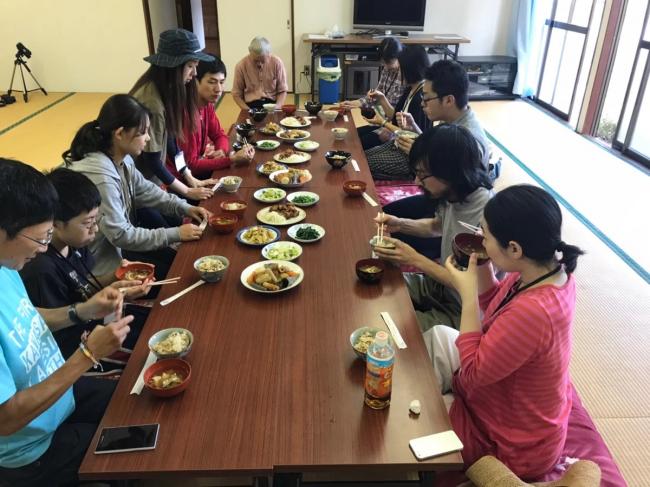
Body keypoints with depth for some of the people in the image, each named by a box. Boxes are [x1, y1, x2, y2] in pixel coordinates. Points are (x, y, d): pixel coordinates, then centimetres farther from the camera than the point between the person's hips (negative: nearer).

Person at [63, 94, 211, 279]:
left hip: (117, 244, 8)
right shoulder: (100, 176, -32)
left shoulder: (122, 159, -4)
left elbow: (145, 190, 10)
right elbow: (121, 235, -27)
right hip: (103, 258, -8)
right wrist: (176, 234, -22)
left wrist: (184, 208, -3)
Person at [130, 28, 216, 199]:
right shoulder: (151, 102, -28)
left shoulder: (165, 90, -2)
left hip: (149, 179, 8)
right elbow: (152, 160, -22)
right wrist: (187, 191, -13)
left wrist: (190, 178, 2)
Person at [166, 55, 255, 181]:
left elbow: (219, 135, 9)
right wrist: (233, 159, -30)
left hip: (195, 165, 7)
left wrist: (221, 151, -14)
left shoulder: (207, 103, -2)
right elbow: (191, 164, -26)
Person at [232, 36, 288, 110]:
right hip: (251, 104, 1)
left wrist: (277, 107, -12)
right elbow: (236, 94, 4)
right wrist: (247, 110, -12)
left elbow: (282, 90, 5)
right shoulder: (241, 66, -3)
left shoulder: (277, 63, -2)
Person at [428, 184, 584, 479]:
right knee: (439, 336, 13)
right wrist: (483, 267, -12)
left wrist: (467, 293, -28)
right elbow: (494, 310, 6)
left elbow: (474, 371, -28)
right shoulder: (547, 269, -13)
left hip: (511, 444, -8)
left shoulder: (532, 311, -42)